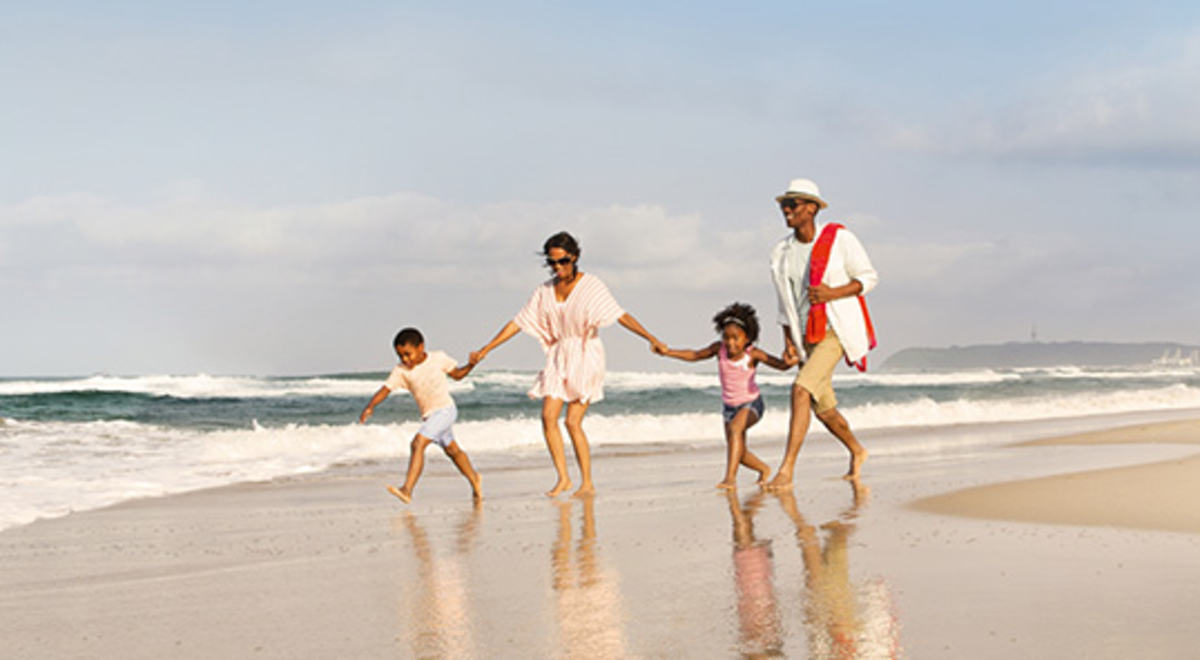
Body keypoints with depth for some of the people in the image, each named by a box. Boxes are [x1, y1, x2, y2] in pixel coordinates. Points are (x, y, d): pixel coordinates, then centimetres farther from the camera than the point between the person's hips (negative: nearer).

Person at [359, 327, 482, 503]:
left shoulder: (438, 358, -8)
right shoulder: (401, 371, -4)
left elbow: (457, 374, 7)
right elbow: (386, 389, -13)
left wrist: (470, 365, -11)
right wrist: (370, 406, -28)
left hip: (445, 410, -6)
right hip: (428, 415, 6)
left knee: (418, 444, -22)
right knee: (452, 450, 23)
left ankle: (407, 490, -28)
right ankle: (474, 480, 44)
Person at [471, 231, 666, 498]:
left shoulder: (591, 285, -7)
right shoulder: (545, 291, 6)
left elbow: (620, 315, -14)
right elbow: (518, 323, 9)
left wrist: (650, 338, -26)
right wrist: (485, 350, 5)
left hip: (585, 357, -5)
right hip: (559, 358, 5)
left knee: (573, 421, -11)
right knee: (548, 416, -11)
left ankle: (588, 483, 1)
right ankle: (563, 478, -2)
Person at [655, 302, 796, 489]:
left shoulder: (753, 354, -20)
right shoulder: (719, 349, -10)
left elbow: (780, 365, -24)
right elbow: (695, 356, -1)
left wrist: (790, 362, -47)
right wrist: (668, 352, -8)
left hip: (751, 404, -6)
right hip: (730, 406, 6)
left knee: (735, 428, -35)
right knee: (739, 454, 12)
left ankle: (730, 477, -39)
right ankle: (763, 469, 43)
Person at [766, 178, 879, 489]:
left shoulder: (839, 239, -8)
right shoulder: (781, 252, 5)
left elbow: (869, 277, -2)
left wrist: (833, 293, -18)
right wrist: (788, 342, 5)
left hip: (836, 331, -6)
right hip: (806, 337, 6)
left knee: (801, 389, -24)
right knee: (823, 408, 12)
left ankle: (786, 471, -26)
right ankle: (856, 452, 42)